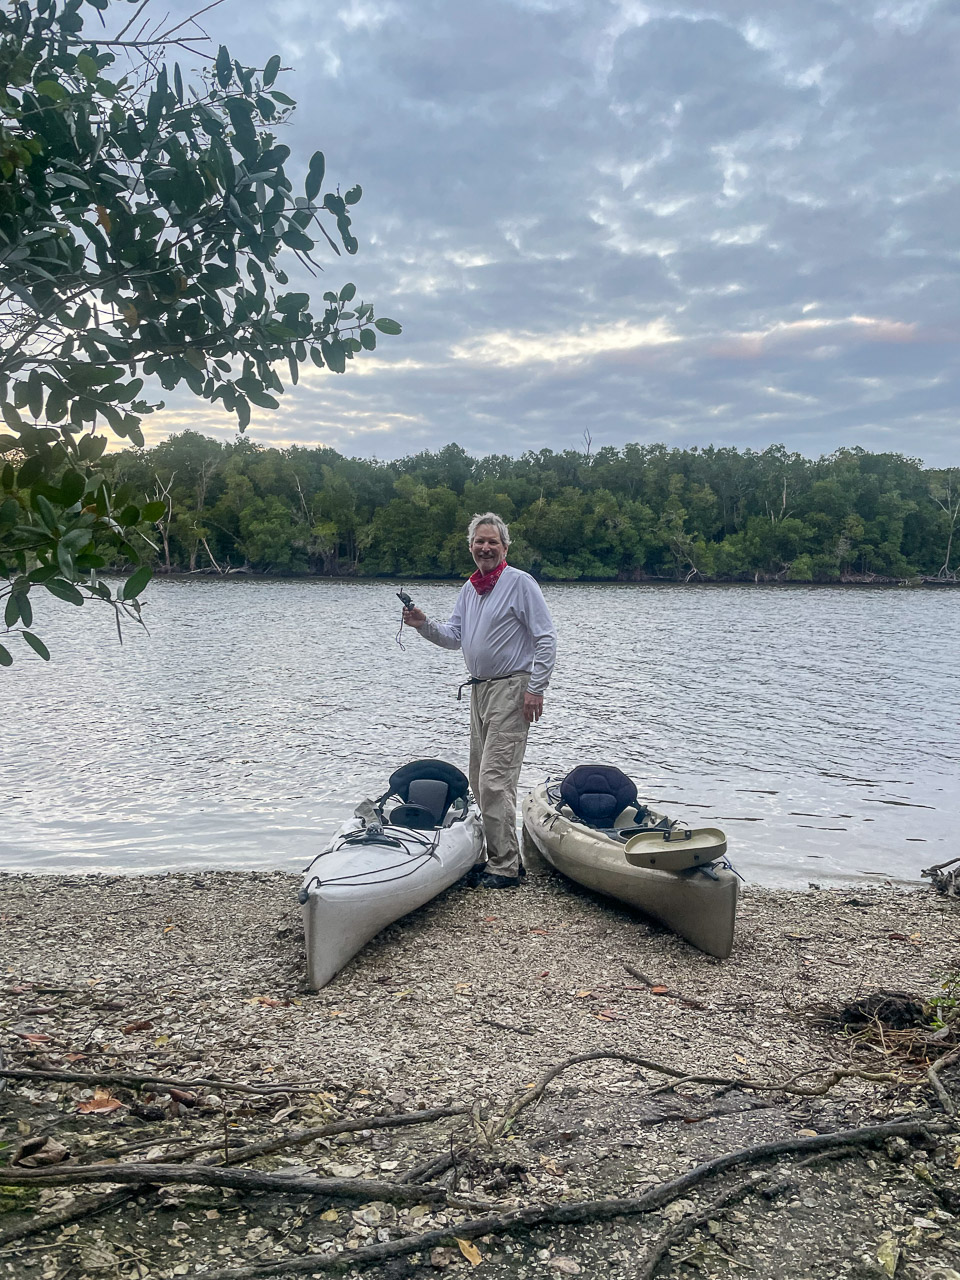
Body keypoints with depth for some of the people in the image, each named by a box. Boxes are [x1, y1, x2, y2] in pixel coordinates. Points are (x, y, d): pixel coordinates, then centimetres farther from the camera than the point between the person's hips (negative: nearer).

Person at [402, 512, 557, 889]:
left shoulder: (520, 583, -8)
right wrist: (424, 624, -4)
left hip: (511, 690, -9)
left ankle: (505, 868, -6)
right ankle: (499, 853, 22)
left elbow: (546, 639, -12)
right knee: (480, 779, 11)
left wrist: (535, 688, -17)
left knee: (495, 779, -12)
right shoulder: (470, 589, 15)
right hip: (480, 689, 9)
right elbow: (453, 637, 14)